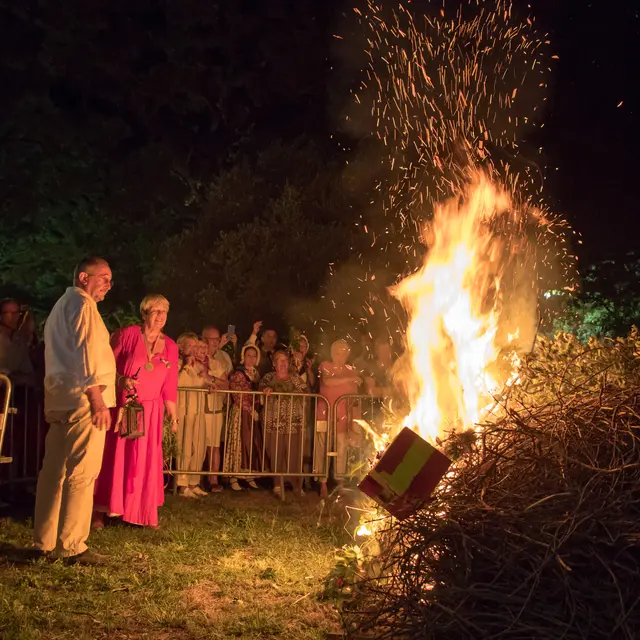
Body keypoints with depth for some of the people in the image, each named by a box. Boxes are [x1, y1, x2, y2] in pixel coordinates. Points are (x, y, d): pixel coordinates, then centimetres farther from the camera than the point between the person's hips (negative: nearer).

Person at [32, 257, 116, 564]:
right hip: (82, 400, -10)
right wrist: (97, 399, -21)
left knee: (54, 472, 10)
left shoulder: (61, 305, 26)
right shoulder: (82, 303, -6)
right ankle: (72, 547, -8)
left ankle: (44, 542, 15)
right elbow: (86, 353, -17)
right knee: (81, 475, -9)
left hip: (61, 400, 10)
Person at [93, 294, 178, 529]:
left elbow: (170, 386, 8)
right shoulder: (126, 335, -6)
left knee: (146, 461, 6)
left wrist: (173, 415, 7)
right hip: (120, 405, -3)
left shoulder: (170, 346, 6)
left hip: (150, 411, 3)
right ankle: (100, 510, 13)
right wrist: (121, 380, -20)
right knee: (114, 456, 2)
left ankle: (145, 514, 16)